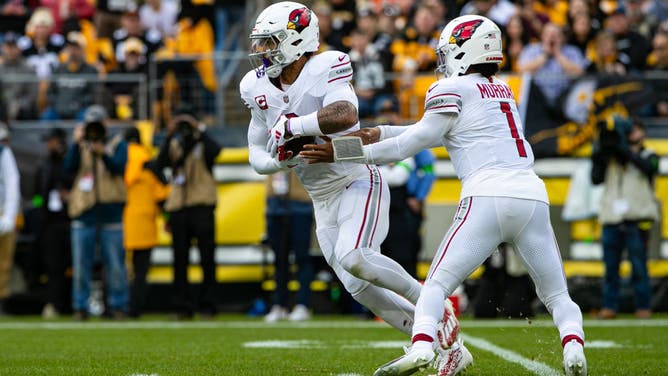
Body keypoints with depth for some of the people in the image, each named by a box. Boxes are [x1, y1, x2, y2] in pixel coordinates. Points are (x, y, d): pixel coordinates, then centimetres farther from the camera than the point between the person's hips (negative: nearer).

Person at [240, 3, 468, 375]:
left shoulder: (327, 68, -16)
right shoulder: (259, 87, 6)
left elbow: (345, 115, -36)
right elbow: (257, 155, 12)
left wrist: (289, 127, -27)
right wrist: (278, 160, -11)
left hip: (359, 182, -7)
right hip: (323, 201, 7)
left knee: (353, 259, -30)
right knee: (361, 289, -1)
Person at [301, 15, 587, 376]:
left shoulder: (454, 89, 4)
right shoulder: (502, 90, 26)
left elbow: (413, 143, 6)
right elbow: (436, 131, 32)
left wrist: (344, 153, 12)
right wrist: (380, 133, 32)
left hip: (487, 197, -5)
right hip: (532, 196, 5)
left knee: (436, 285, 2)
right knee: (557, 295, 13)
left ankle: (421, 347, -22)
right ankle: (573, 345, -15)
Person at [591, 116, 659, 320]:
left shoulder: (648, 156, 9)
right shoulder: (611, 157, 15)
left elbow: (648, 167, -14)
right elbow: (597, 179, 8)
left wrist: (627, 151, -21)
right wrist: (597, 159, -5)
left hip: (637, 219, -3)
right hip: (612, 218, 3)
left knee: (639, 266, -4)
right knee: (610, 266, 3)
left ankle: (643, 307, 1)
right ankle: (609, 306, 7)